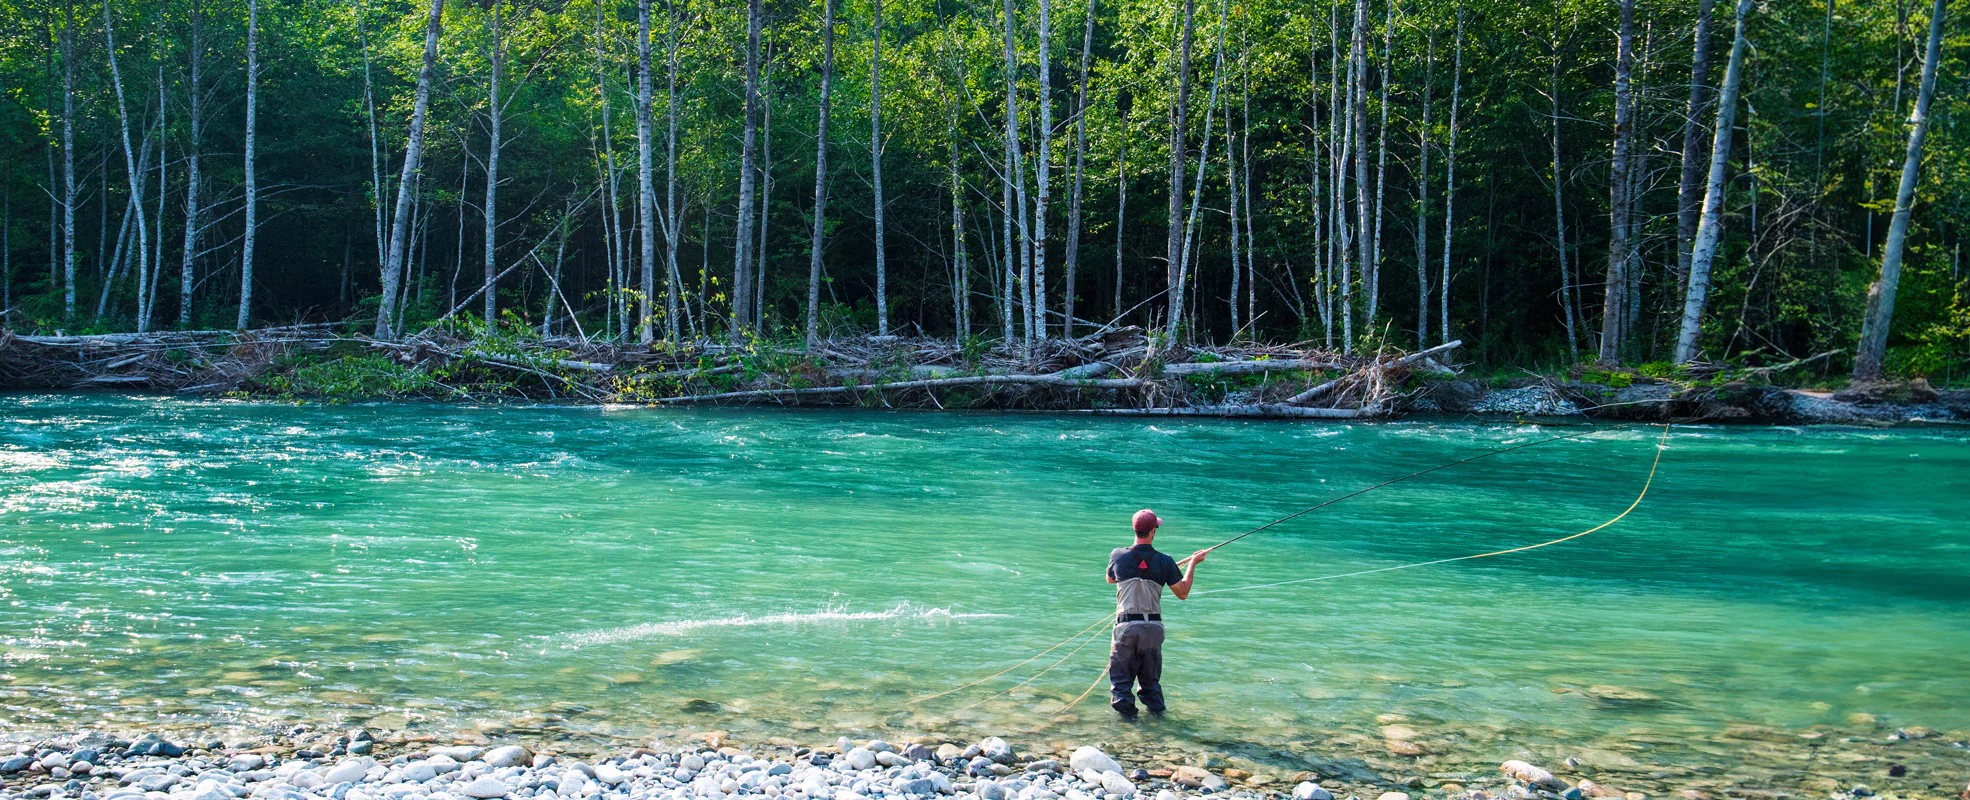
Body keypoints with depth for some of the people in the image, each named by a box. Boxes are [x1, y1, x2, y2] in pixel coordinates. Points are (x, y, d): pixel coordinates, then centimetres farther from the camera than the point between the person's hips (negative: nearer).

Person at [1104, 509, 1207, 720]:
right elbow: (1183, 593, 5)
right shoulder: (1164, 561, -6)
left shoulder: (1118, 556, -4)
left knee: (1121, 674, 9)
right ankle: (1155, 708, 18)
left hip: (1126, 625, -1)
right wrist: (1192, 564, 16)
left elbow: (1110, 579, 18)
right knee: (1150, 676, 18)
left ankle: (1125, 707, 0)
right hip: (1153, 627, 1)